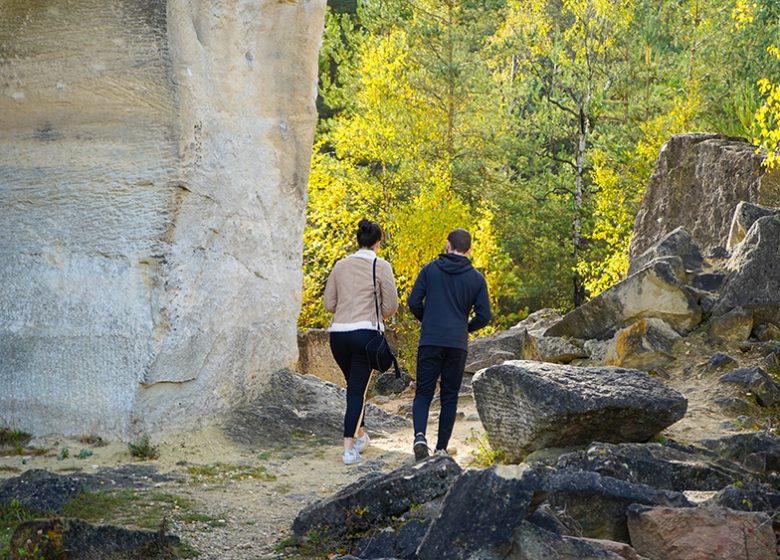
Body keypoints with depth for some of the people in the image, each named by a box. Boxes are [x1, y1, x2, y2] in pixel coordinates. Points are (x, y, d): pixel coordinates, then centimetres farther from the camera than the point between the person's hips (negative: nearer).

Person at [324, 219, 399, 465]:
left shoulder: (341, 265, 8)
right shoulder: (381, 266, -4)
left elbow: (329, 303, 9)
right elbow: (391, 304, -4)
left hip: (338, 332, 4)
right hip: (366, 332, -4)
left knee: (354, 385, 23)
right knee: (357, 390, 0)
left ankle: (360, 435, 33)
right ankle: (349, 448, -7)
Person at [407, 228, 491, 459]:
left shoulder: (430, 269, 3)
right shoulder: (476, 278, 5)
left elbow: (413, 302, -2)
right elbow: (484, 316, 1)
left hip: (430, 342, -1)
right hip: (458, 345, 1)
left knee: (423, 393, 5)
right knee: (450, 397, 10)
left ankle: (420, 435, -20)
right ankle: (441, 448, 8)